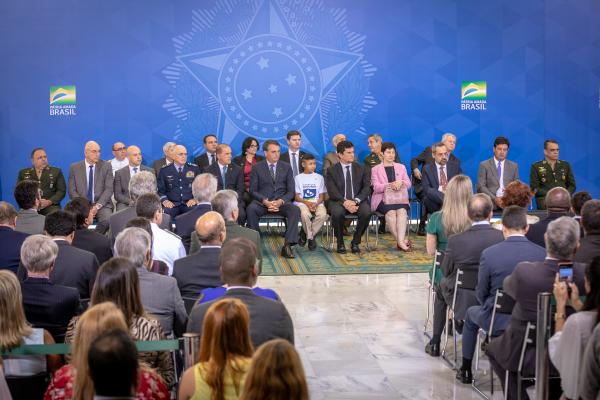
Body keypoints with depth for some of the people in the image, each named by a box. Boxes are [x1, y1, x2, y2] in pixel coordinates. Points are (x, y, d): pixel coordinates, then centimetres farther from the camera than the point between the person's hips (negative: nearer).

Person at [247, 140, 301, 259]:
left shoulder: (286, 167, 12)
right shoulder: (257, 168, 8)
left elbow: (291, 191, 7)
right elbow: (253, 190, 2)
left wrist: (280, 201, -13)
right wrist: (265, 201, -16)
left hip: (281, 202, 1)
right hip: (262, 202, -1)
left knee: (295, 210, -31)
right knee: (250, 209, -34)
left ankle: (288, 245, -33)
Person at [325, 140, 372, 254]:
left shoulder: (361, 169, 12)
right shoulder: (332, 171, 6)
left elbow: (367, 188, 0)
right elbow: (332, 191, -6)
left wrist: (356, 201, -18)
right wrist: (345, 202, -24)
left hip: (358, 201, 2)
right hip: (339, 201, -2)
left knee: (366, 212, -31)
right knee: (337, 213, -36)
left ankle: (355, 242, -10)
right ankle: (340, 243, -12)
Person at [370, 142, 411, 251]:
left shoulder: (401, 167, 25)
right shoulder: (376, 169, 16)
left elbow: (408, 184, 13)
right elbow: (376, 187, 0)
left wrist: (401, 182, -11)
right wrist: (390, 185, -18)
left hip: (399, 198, 2)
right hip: (382, 198, -2)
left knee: (402, 210, -32)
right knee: (391, 211, -34)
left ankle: (400, 241, -45)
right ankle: (402, 240, -36)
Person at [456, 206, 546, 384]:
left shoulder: (489, 254, -16)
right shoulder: (542, 253, -11)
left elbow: (481, 294, -5)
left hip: (499, 322, -2)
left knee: (472, 313, 31)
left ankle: (466, 371, 40)